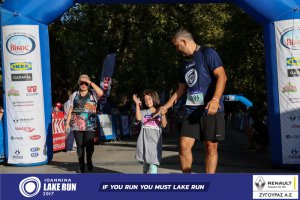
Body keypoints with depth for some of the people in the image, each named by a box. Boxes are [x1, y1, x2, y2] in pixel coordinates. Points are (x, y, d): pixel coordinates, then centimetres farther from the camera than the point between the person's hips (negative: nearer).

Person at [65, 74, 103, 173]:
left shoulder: (93, 93, 6)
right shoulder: (75, 94, 12)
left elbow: (101, 93, -17)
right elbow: (71, 109, 12)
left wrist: (91, 83, -12)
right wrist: (67, 122, 6)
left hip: (90, 125, -2)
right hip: (77, 125, 2)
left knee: (89, 145, -2)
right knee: (80, 145, 4)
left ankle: (89, 161, 23)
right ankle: (81, 165, 17)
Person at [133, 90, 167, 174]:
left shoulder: (160, 112, 3)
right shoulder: (143, 112, 8)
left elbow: (164, 125, -8)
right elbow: (138, 118, -13)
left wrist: (163, 115, -26)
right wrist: (137, 104, -16)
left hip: (155, 142, -2)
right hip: (144, 142, 3)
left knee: (153, 163, -12)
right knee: (145, 163, 13)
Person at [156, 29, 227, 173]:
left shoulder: (207, 53, -2)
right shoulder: (185, 64, 21)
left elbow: (222, 76, -12)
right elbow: (181, 90, 28)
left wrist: (215, 99, -25)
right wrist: (166, 106, 26)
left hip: (211, 109, -6)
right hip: (191, 110, 7)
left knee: (211, 147, -3)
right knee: (184, 145, -3)